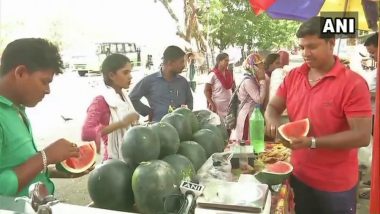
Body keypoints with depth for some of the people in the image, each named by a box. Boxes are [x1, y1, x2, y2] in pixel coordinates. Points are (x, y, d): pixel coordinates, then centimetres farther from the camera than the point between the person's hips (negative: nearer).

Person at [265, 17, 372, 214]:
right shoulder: (293, 76, 0)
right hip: (298, 176, 5)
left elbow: (362, 136, -20)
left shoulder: (353, 83, -16)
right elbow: (273, 107, 9)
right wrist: (273, 121, -14)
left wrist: (311, 142, -28)